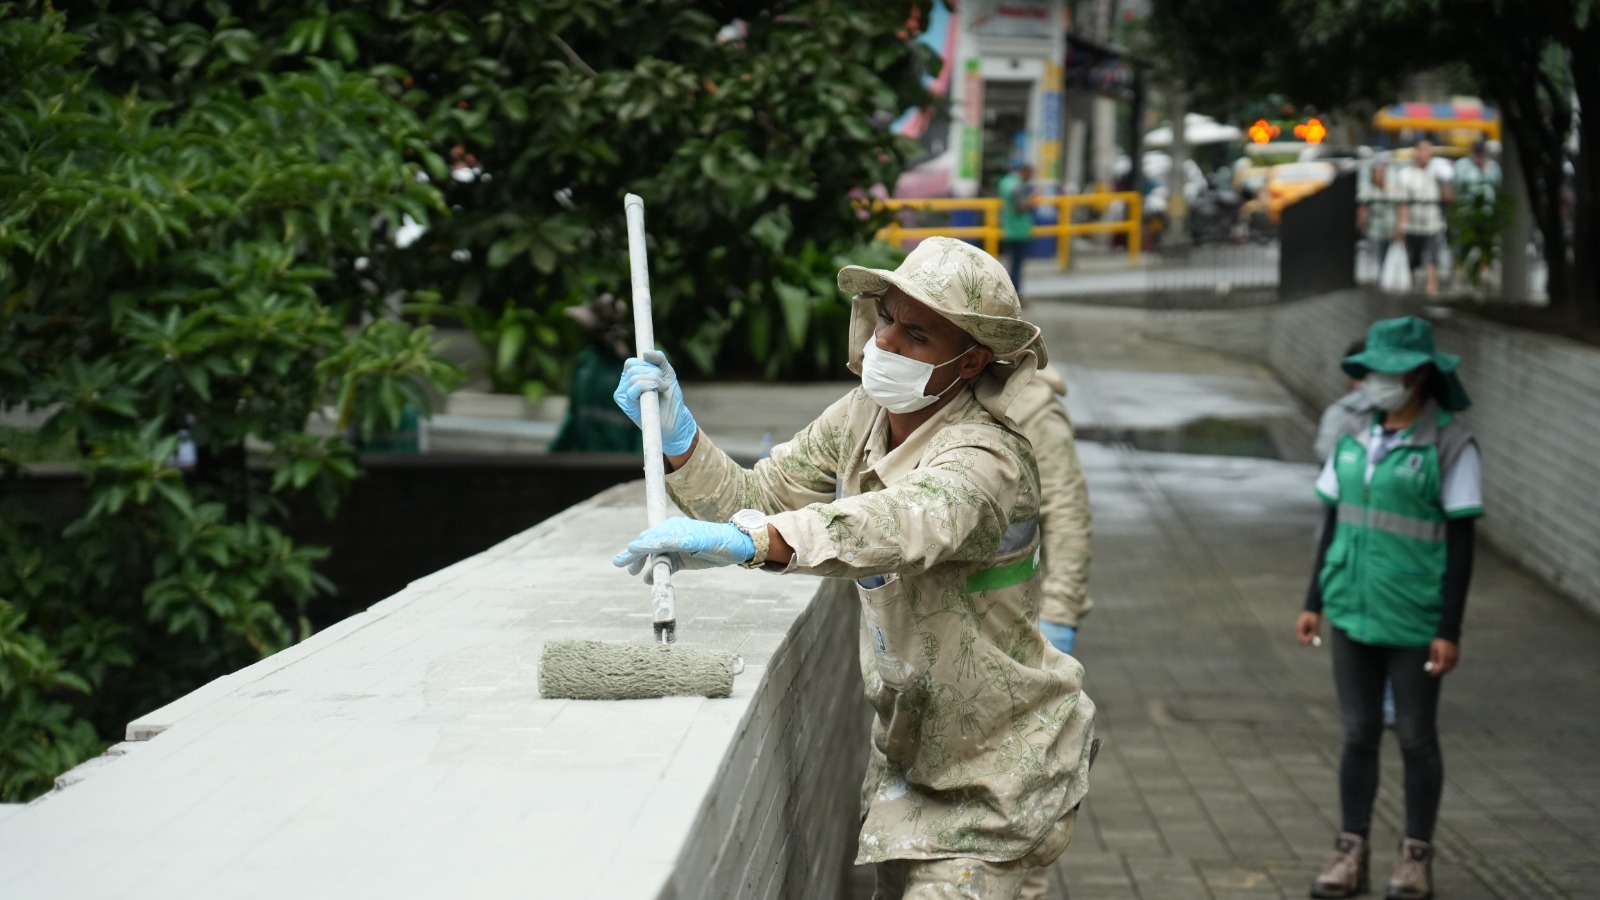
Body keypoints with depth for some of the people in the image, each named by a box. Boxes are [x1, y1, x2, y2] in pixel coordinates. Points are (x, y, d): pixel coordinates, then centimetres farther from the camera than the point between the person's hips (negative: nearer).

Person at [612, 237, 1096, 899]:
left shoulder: (986, 459, -29)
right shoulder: (862, 416, -3)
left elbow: (905, 524, -50)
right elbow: (755, 497, -1)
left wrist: (744, 542, -65)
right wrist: (677, 435, -21)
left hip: (1000, 766, -7)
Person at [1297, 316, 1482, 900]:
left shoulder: (1451, 445, -12)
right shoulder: (1356, 436, 5)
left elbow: (1461, 541, -11)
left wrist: (1450, 631, -13)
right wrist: (1314, 603, 9)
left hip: (1415, 621, -5)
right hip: (1354, 611, 5)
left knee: (1415, 738, 6)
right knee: (1358, 734, 9)